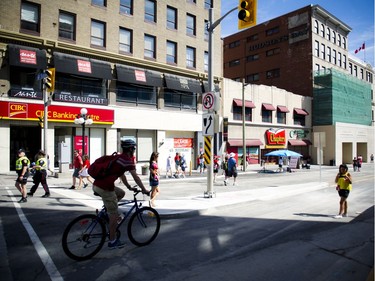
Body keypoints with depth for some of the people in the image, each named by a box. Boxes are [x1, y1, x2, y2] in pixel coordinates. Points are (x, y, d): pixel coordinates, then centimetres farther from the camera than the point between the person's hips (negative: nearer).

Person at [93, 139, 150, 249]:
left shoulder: (118, 157, 20)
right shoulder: (128, 160, -8)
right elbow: (136, 177, -8)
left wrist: (129, 187, 36)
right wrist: (144, 190, 1)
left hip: (97, 185, 9)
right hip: (105, 188, -9)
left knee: (121, 193, 27)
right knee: (114, 214, 4)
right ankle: (112, 241, 15)